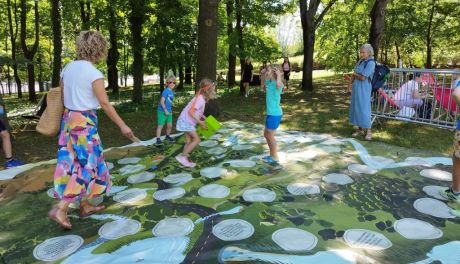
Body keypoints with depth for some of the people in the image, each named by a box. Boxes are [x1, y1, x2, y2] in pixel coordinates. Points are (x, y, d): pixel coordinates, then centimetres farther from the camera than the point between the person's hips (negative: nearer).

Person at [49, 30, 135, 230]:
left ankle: (85, 206, 26)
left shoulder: (68, 68, 6)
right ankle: (60, 209, -2)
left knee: (77, 163, 15)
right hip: (84, 122, -8)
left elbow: (62, 95, 11)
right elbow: (104, 104, -16)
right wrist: (122, 125, -10)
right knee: (87, 166, 2)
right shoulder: (94, 73, -15)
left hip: (68, 119, 8)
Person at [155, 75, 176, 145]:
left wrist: (170, 110, 15)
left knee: (170, 125, 14)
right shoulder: (166, 91, -17)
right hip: (162, 111, -7)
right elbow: (162, 101, -20)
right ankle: (158, 139, 7)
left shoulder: (172, 92, 7)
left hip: (169, 112, 8)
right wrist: (165, 110, -21)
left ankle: (168, 136, 36)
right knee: (160, 125, 0)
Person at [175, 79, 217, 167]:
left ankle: (185, 160, 19)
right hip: (186, 121, -10)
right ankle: (182, 156, -7)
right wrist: (200, 122, -21)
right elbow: (190, 111, -26)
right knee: (197, 139, -11)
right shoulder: (200, 99, -21)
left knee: (189, 141, 13)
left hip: (188, 121, 10)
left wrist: (204, 119, 11)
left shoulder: (202, 98, 8)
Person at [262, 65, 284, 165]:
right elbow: (265, 82, 31)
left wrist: (279, 75, -31)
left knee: (270, 136, 1)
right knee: (266, 134, 19)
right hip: (270, 113, 9)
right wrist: (265, 74, 19)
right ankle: (272, 155, 32)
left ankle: (275, 158, 15)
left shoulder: (277, 84, -17)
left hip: (275, 114, -9)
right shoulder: (270, 83, 8)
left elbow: (279, 85, -43)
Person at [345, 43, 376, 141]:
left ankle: (368, 131, 3)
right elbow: (354, 73, 14)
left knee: (364, 109, -6)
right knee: (356, 108, 10)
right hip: (356, 88, 8)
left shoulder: (371, 63, -14)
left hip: (364, 89, -8)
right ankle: (360, 129, 21)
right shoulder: (360, 61, 10)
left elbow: (363, 77, -19)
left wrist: (354, 75, -1)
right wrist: (350, 81, -2)